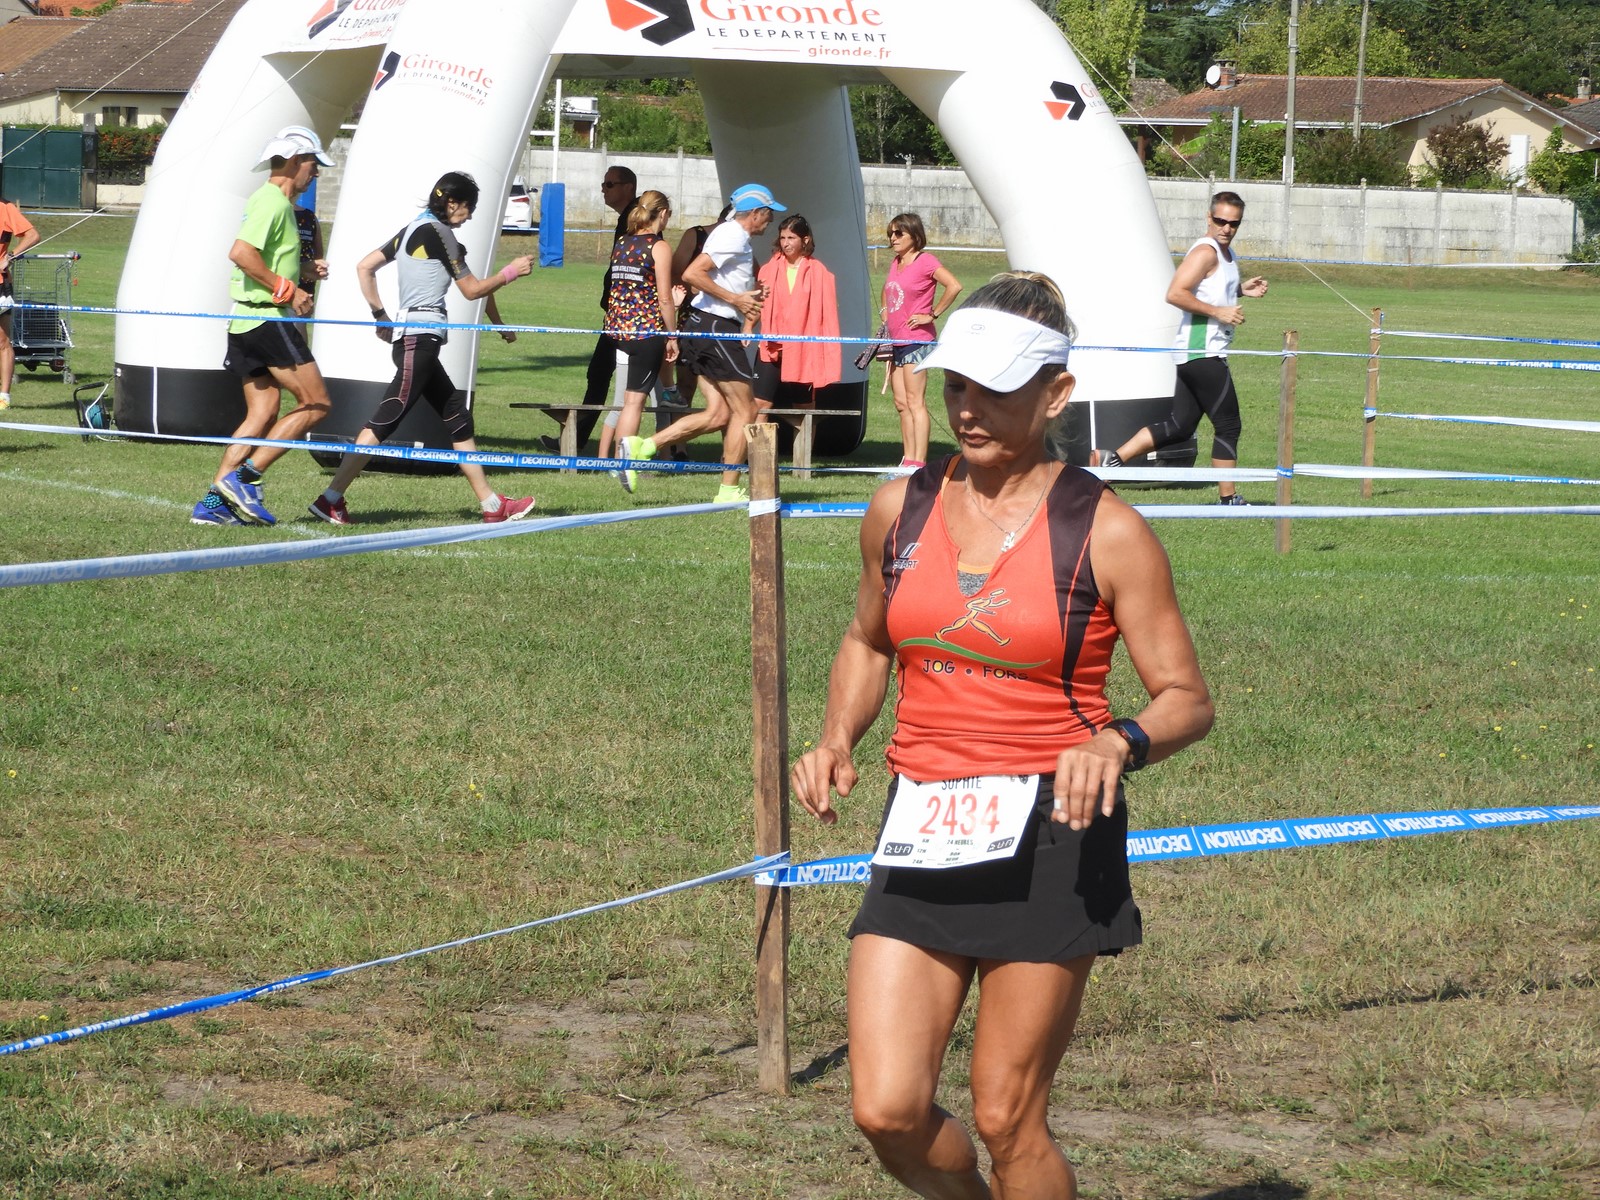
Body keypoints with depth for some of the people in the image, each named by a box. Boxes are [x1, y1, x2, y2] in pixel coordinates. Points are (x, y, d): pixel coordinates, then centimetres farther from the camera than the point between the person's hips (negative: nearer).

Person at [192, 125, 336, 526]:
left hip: (245, 322, 10)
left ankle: (214, 502, 4)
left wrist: (304, 271, 15)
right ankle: (245, 477, -9)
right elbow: (241, 253, -25)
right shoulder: (273, 201, -13)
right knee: (315, 404, -6)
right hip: (268, 319, -10)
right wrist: (287, 290, -20)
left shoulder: (267, 200, 19)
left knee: (263, 412, 9)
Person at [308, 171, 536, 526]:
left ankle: (491, 504, 17)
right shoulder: (437, 232, -9)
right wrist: (511, 272, 7)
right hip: (421, 338, -10)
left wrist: (381, 316, 17)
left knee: (458, 416, 13)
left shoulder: (413, 230, 16)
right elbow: (472, 289, -5)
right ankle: (331, 498, -15)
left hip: (411, 337, 11)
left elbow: (364, 268, 17)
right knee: (386, 420, -12)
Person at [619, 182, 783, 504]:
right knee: (744, 411, -2)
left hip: (703, 329, 10)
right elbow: (692, 274, -24)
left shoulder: (735, 235, 19)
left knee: (718, 414, 5)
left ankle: (641, 447, 0)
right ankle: (729, 490, 2)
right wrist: (735, 299, -20)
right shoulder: (733, 236, -13)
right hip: (716, 328, -10)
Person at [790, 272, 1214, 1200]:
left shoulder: (1105, 533, -6)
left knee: (1006, 1117, -2)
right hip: (922, 834, 4)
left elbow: (1188, 699, -3)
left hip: (1049, 840, -4)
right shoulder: (901, 510, 6)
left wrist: (1117, 743, -24)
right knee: (888, 1112, -5)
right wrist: (838, 739, 6)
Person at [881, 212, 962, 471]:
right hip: (896, 341, 9)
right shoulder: (896, 262, 14)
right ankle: (908, 459, 13)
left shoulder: (925, 261, -11)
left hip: (916, 340, -9)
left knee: (915, 402, -11)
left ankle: (918, 462, -13)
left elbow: (954, 286, -23)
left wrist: (932, 315, -17)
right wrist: (885, 312, 19)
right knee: (901, 403, 9)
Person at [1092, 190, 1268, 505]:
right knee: (1228, 425, -2)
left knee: (1179, 426, 9)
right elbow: (1175, 294, -23)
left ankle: (1112, 458, 6)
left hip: (1194, 356, 10)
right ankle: (1228, 499, 4)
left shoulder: (1225, 253, 18)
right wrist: (1219, 312, -22)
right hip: (1203, 353, -10)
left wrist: (1241, 290, 18)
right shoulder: (1205, 252, -13)